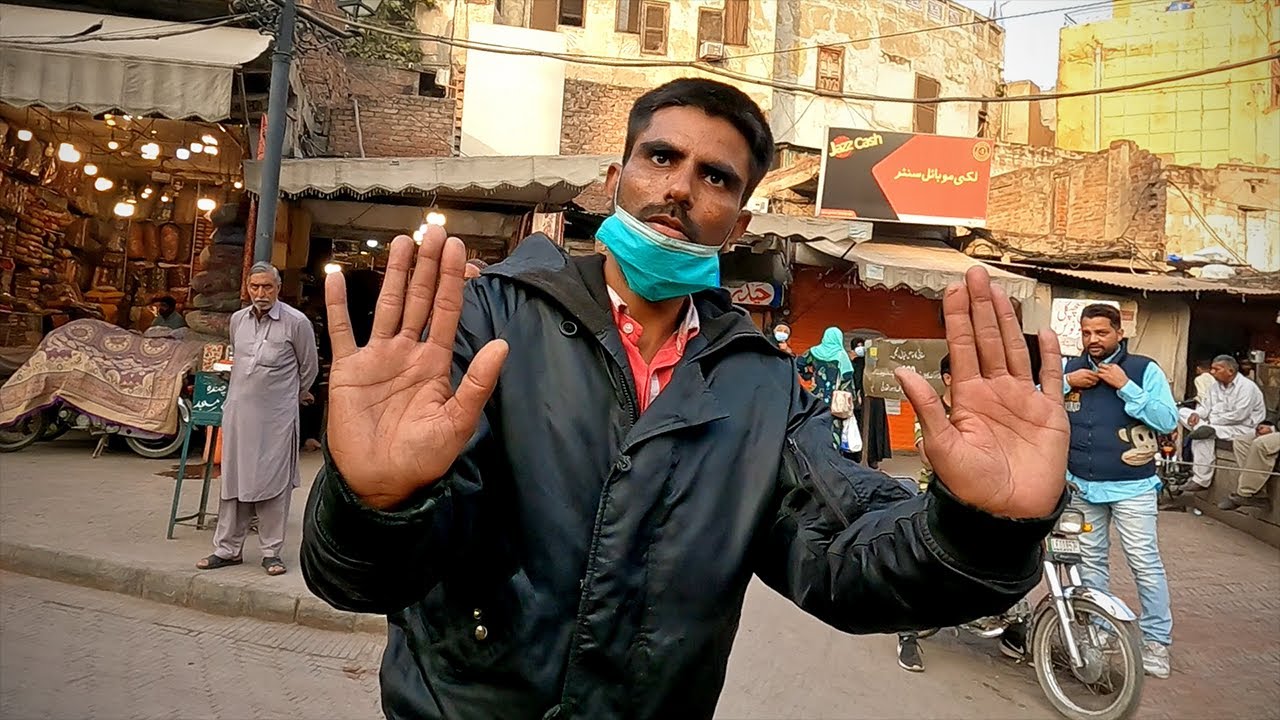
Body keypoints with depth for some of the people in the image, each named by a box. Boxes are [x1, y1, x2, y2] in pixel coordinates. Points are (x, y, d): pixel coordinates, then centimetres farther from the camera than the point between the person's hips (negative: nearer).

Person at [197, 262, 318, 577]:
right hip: (238, 412, 5)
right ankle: (227, 549, 19)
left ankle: (271, 552, 11)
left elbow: (309, 368, 5)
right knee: (233, 481, 9)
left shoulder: (296, 322, -8)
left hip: (277, 417, -4)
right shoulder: (238, 320, 7)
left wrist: (294, 395, 19)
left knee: (273, 483, 1)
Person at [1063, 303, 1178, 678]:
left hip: (1131, 487, -4)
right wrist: (1065, 383, -10)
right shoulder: (1069, 368, 4)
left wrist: (1125, 387, -19)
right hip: (1082, 486, 4)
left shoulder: (1144, 369, -6)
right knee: (1091, 561, 13)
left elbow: (1168, 420, -13)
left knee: (1145, 563, -2)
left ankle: (1157, 640, 9)